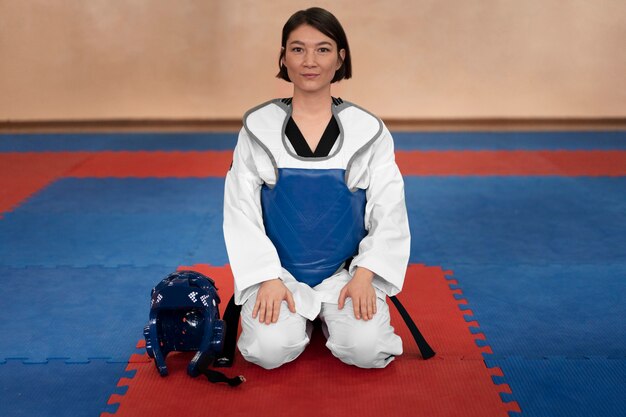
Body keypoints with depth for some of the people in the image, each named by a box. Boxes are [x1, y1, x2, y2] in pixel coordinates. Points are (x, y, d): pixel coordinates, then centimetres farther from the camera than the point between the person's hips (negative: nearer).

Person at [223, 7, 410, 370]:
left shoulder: (369, 131, -3)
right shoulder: (258, 128, -2)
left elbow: (389, 213, -1)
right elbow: (241, 210, -2)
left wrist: (364, 275, -13)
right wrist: (268, 278, -12)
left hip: (347, 273, 0)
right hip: (279, 273, 0)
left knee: (366, 350, -22)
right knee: (270, 350, -23)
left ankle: (330, 317, 13)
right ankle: (300, 320, 13)